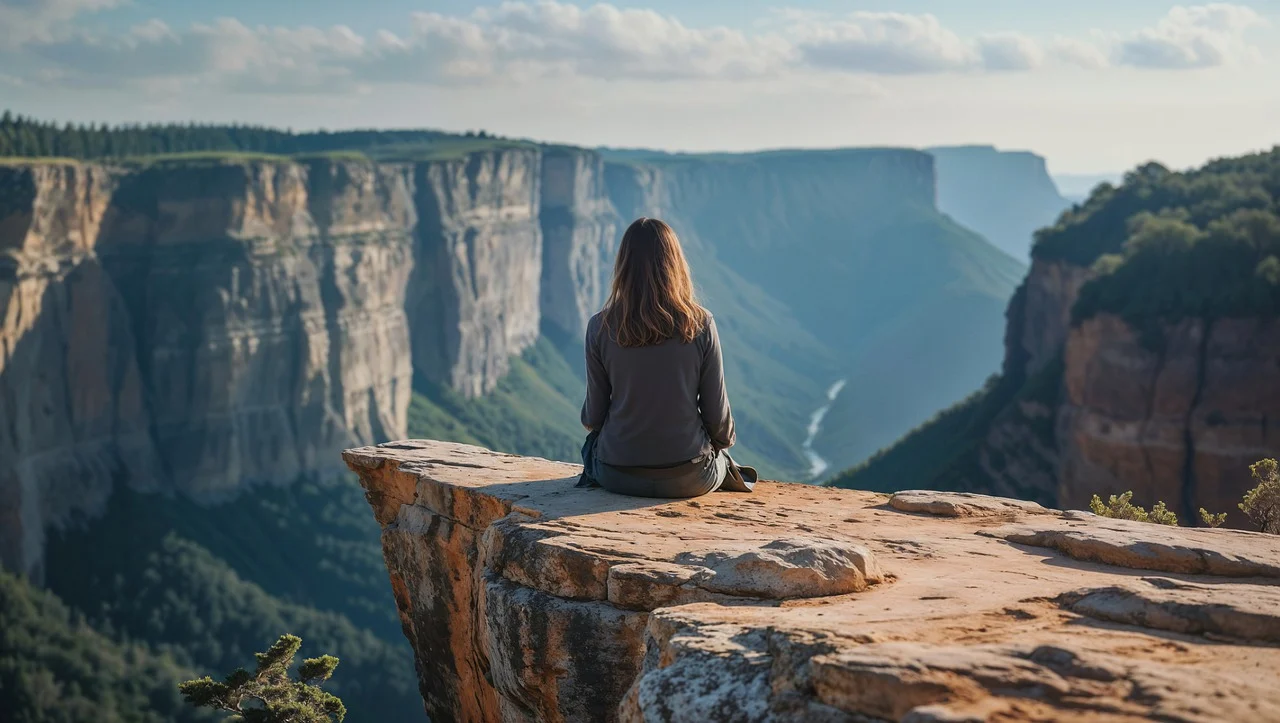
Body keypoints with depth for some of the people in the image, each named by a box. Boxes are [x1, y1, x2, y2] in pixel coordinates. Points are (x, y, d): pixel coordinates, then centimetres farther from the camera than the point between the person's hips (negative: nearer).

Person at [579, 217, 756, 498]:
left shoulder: (601, 328, -10)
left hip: (618, 476, 0)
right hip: (690, 479, 0)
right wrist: (725, 439, 19)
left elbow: (593, 416, -2)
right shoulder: (700, 324, -10)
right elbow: (717, 413, -5)